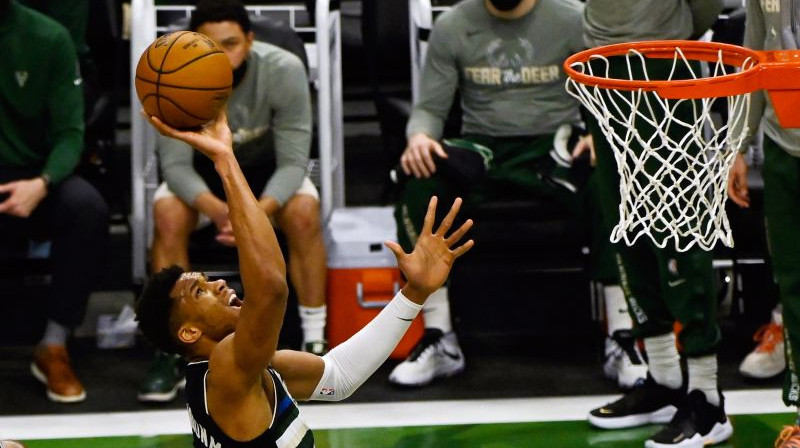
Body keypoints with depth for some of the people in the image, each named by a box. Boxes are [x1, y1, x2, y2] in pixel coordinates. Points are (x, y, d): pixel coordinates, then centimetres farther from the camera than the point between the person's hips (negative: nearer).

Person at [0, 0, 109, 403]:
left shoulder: (48, 38, -4)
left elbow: (69, 133, -5)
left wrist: (42, 184, -27)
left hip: (33, 178, 1)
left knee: (87, 207, -30)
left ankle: (54, 346, -19)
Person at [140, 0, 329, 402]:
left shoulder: (284, 70, -27)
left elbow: (293, 160, -24)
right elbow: (176, 164, -25)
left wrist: (259, 211, -44)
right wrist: (218, 211, -46)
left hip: (268, 170, 0)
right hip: (202, 171, 1)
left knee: (304, 212, -31)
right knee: (167, 213, -30)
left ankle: (315, 343, -20)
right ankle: (172, 352, -20)